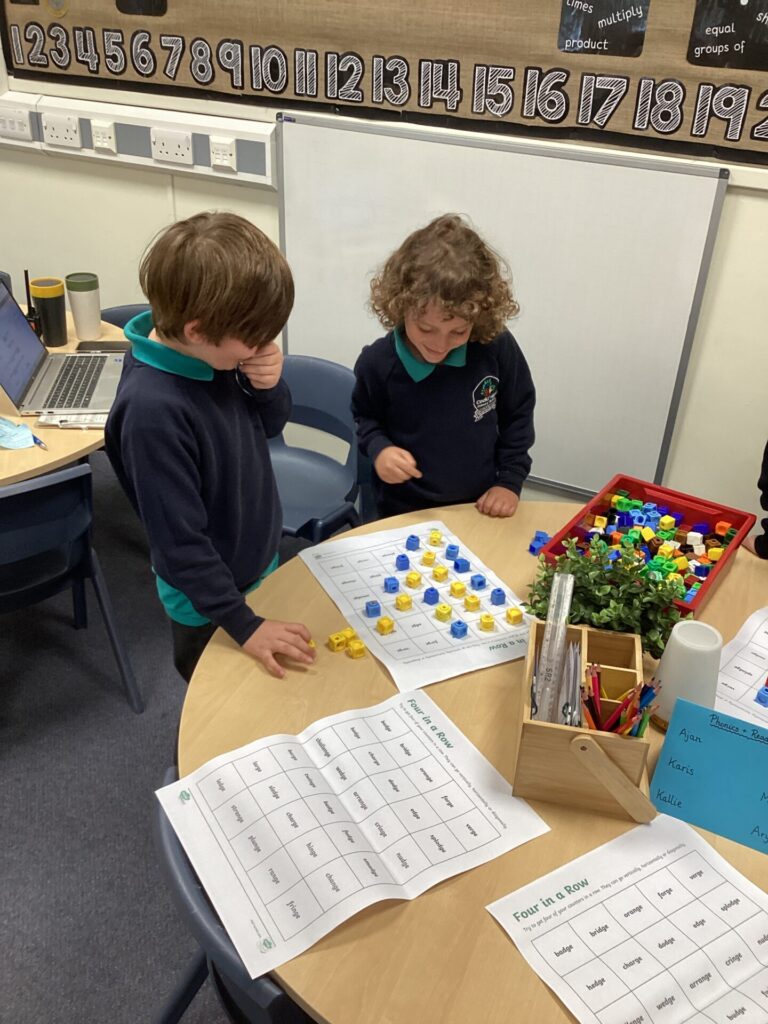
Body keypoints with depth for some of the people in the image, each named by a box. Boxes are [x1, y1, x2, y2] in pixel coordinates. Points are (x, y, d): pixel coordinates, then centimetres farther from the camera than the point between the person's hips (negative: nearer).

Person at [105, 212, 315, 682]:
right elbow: (179, 539, -28)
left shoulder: (220, 353, -14)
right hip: (210, 597, -7)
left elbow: (270, 426, 4)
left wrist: (270, 387, -19)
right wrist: (243, 623, -22)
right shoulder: (153, 408, -34)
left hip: (261, 564, 7)